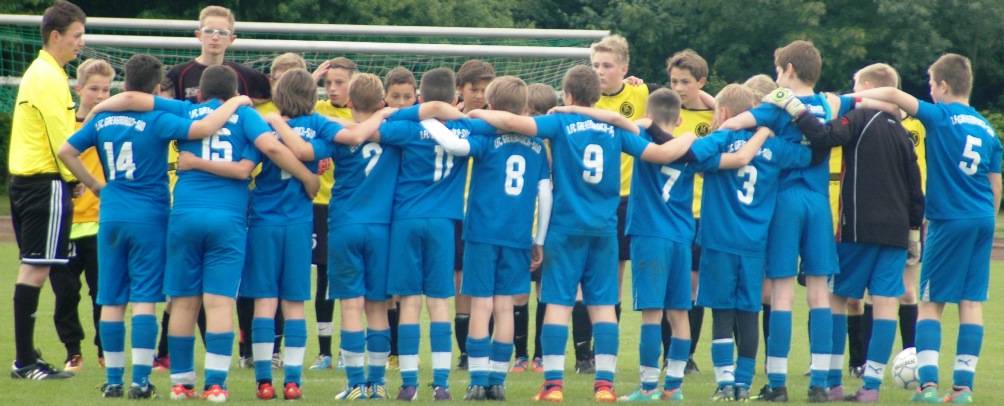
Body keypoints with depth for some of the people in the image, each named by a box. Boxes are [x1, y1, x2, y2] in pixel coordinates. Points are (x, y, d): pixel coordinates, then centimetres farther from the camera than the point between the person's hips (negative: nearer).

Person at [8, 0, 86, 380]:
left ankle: (25, 356, 17)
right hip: (46, 181, -11)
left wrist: (70, 177, 14)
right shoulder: (50, 77, -13)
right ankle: (25, 361, -11)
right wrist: (75, 178, -7)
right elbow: (59, 135, -17)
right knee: (36, 268, -10)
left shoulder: (36, 72, 18)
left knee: (31, 267, 13)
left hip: (25, 180, 11)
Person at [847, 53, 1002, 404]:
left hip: (949, 221, -5)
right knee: (972, 302, 5)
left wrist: (850, 97, -4)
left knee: (931, 302, 2)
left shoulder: (941, 116, -6)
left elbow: (893, 95, -16)